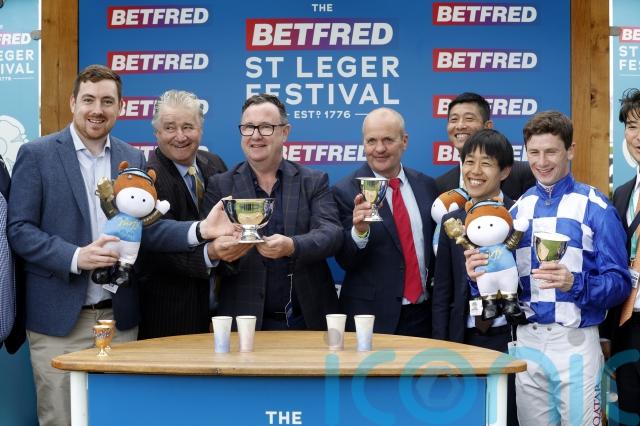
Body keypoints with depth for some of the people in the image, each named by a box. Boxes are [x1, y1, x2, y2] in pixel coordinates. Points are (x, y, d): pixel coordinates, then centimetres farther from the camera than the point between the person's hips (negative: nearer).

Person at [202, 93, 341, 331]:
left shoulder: (314, 182, 5)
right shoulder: (220, 186, 4)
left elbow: (331, 233, -8)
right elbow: (207, 245, -4)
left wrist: (292, 246, -28)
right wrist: (216, 251, -28)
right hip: (246, 321, -1)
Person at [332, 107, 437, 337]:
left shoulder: (426, 186, 6)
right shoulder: (346, 192, -7)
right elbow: (345, 262, -10)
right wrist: (359, 231, -28)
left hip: (422, 314, 4)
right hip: (372, 317, -4)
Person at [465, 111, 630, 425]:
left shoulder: (595, 207, -5)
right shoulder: (518, 208, 10)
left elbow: (620, 283, -8)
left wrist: (575, 283, -26)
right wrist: (480, 274, -8)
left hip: (575, 341, -4)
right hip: (526, 340, 4)